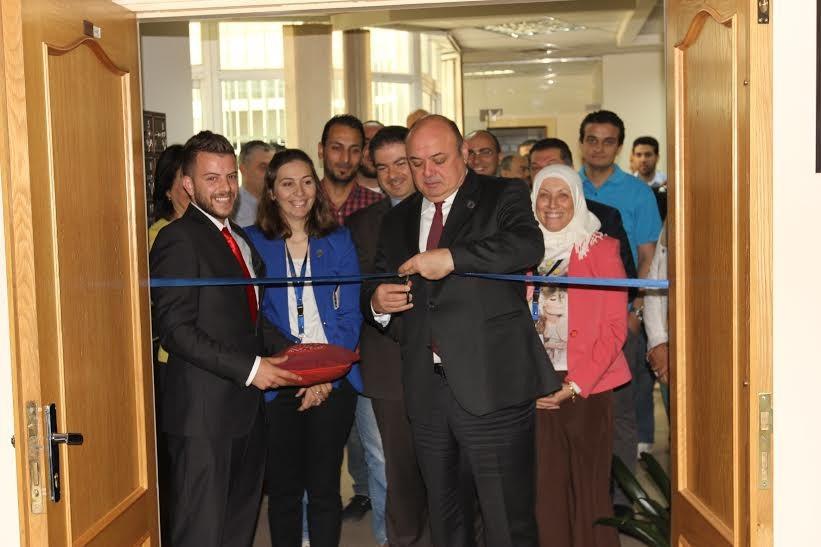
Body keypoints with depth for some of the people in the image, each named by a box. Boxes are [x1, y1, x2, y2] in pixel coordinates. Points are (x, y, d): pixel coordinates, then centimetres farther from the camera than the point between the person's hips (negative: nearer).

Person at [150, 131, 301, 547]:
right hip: (203, 413, -9)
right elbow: (175, 330, -19)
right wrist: (248, 368, -21)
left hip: (247, 406, 9)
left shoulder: (239, 239, 16)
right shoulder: (178, 239, -12)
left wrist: (284, 349, 6)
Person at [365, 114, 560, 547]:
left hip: (491, 385, -5)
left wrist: (452, 258, -26)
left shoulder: (504, 197, 0)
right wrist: (377, 303, -3)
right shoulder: (397, 220, 16)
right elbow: (373, 292, 20)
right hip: (427, 389, 6)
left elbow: (528, 246, -20)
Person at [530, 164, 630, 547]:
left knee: (589, 489, 1)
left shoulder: (600, 249, 1)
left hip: (587, 389, -2)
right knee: (545, 490, 4)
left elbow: (615, 327, -4)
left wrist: (575, 384, -12)